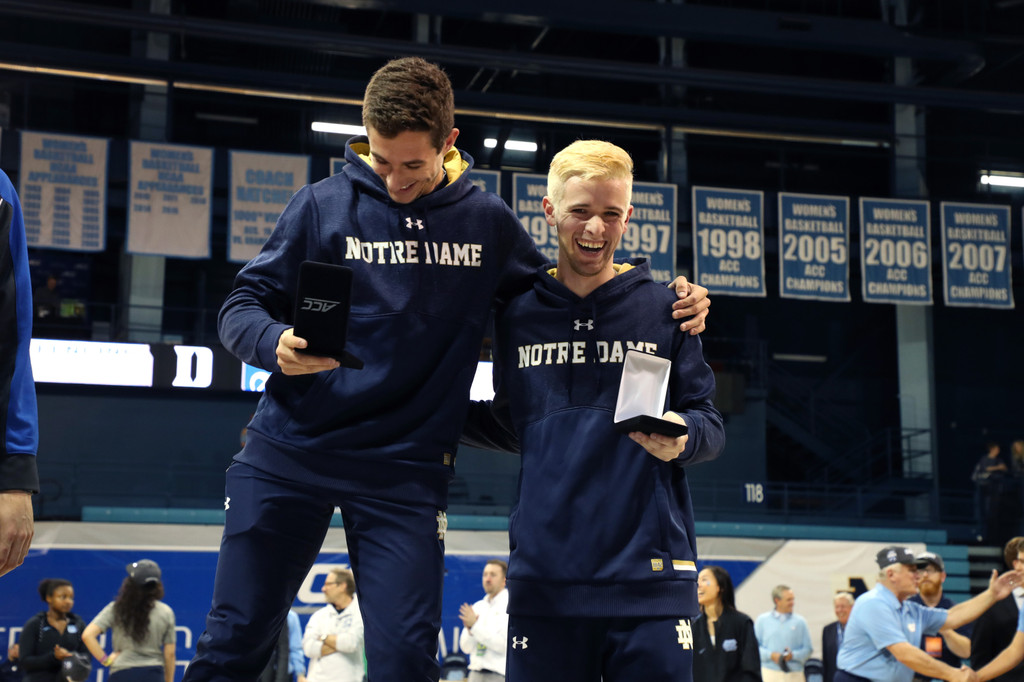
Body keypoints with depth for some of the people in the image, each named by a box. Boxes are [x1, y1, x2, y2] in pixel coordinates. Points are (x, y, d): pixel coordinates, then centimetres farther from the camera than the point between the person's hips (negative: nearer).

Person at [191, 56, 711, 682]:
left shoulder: (490, 223, 5)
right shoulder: (323, 205, 1)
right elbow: (243, 306, 4)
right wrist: (276, 344, -20)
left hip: (407, 469, 0)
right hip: (287, 451, 0)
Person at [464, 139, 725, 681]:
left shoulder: (666, 309, 5)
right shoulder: (517, 315, 11)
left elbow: (709, 424, 5)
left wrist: (683, 439, -17)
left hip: (650, 574, -1)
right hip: (544, 572, 2)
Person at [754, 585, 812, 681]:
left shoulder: (800, 621, 7)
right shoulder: (762, 620, 7)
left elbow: (808, 648, 7)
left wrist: (793, 655, -10)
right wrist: (770, 655, -11)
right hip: (770, 673, -1)